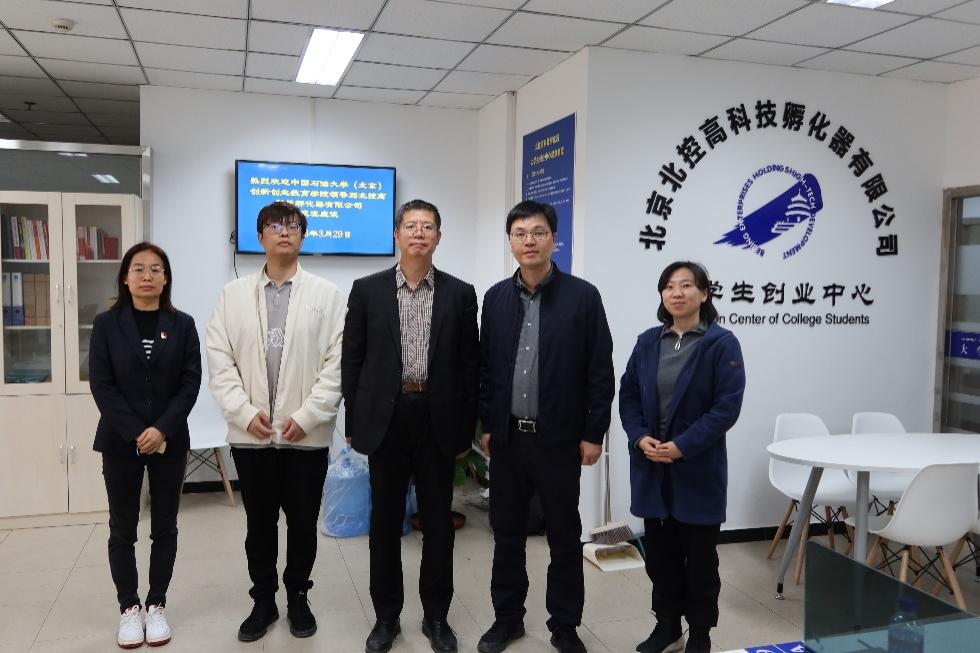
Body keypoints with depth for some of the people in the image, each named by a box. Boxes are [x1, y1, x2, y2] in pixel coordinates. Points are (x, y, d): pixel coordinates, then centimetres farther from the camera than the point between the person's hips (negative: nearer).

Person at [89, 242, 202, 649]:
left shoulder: (182, 324, 2)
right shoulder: (107, 324, 0)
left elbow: (191, 382, -3)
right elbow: (101, 385, -6)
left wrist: (162, 429, -15)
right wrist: (135, 433, -14)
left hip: (169, 440, 1)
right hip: (121, 442, 0)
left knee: (164, 527, 8)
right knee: (122, 529, 8)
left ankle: (156, 604, 21)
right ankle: (128, 607, 22)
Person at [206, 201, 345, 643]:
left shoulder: (327, 295, -1)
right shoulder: (233, 294, 6)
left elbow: (338, 363, -6)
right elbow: (220, 362, 1)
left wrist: (306, 416, -12)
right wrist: (246, 413, -9)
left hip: (307, 435, -1)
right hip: (251, 435, 2)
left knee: (303, 523, 10)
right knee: (259, 525, 13)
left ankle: (297, 598, 29)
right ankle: (263, 602, 29)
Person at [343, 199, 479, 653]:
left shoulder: (460, 293, 3)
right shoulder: (367, 290, 2)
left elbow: (469, 365, 4)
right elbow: (352, 361, 4)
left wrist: (467, 429, 2)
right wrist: (353, 423, 1)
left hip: (438, 420, 0)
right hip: (385, 419, 0)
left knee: (438, 521, 9)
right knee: (385, 520, 9)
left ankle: (436, 615, 25)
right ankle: (386, 615, 25)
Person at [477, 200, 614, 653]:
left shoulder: (583, 296, -6)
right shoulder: (496, 297, 4)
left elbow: (600, 372, -5)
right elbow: (485, 367, 9)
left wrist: (593, 433, -7)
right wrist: (487, 424, 7)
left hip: (559, 438, -3)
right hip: (507, 436, 3)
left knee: (564, 536, 9)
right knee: (507, 532, 13)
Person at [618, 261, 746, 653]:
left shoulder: (721, 343, -7)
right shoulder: (647, 342, 7)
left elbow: (727, 406, -13)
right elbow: (628, 396, 7)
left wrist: (681, 446, -18)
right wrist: (640, 438, -9)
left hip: (698, 468, -4)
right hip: (651, 467, 4)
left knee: (699, 557, 8)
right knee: (659, 553, 13)